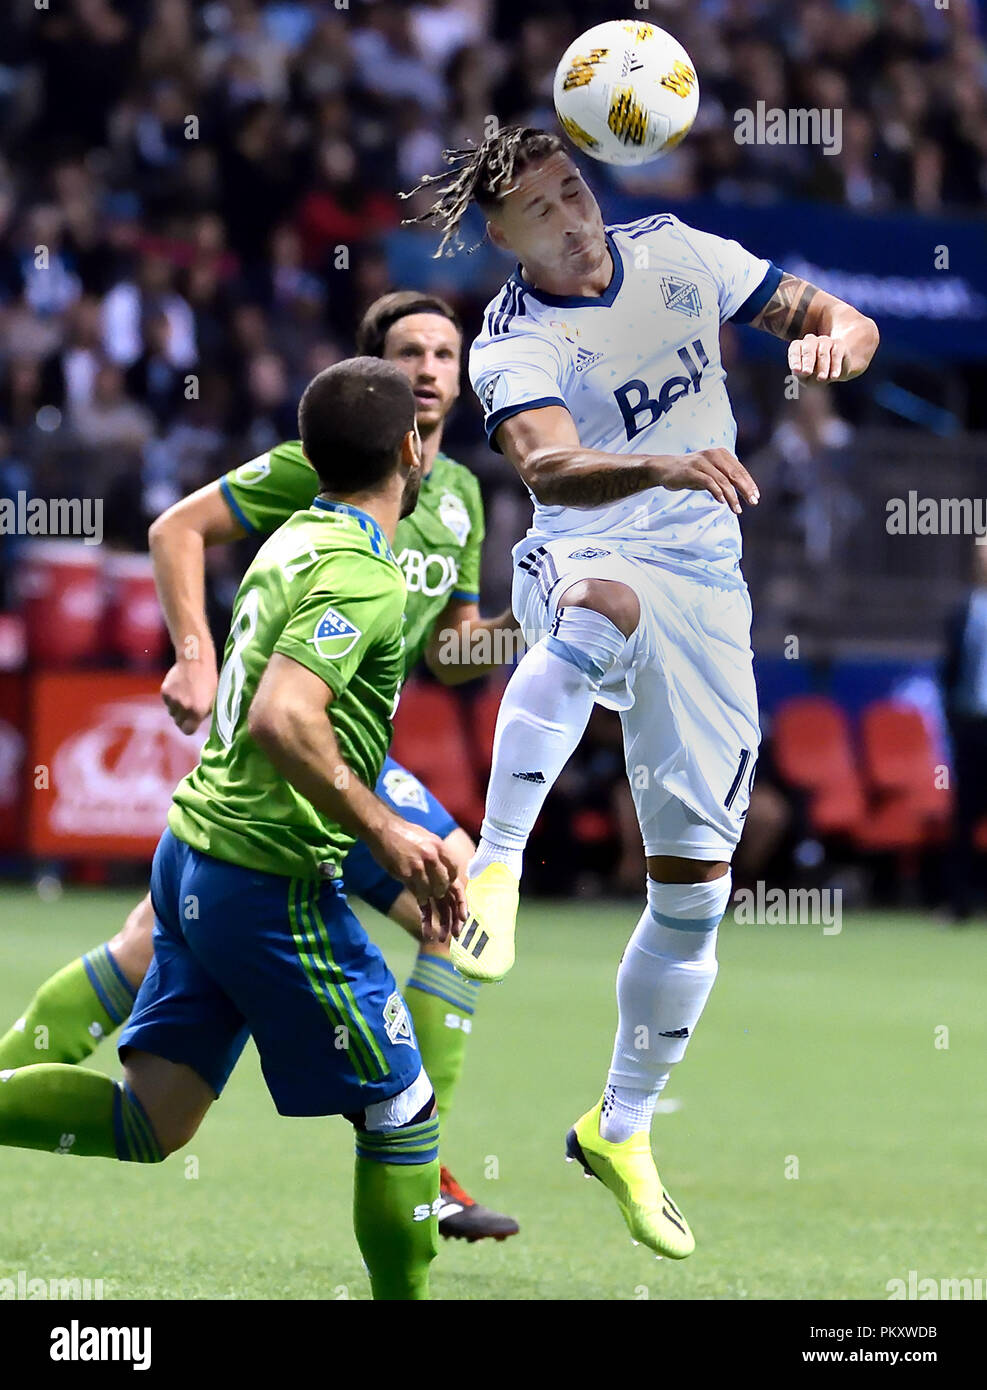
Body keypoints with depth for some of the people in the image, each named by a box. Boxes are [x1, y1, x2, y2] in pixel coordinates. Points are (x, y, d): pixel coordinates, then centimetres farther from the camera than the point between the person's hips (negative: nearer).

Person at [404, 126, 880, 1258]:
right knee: (602, 602, -45)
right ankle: (494, 867, -46)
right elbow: (548, 465, -32)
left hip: (704, 591, 4)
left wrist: (831, 341, -19)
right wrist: (662, 465, -50)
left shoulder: (675, 254, 2)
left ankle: (620, 1131, 19)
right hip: (579, 563, -4)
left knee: (694, 885, 2)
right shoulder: (513, 347, -12)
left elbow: (838, 319, 6)